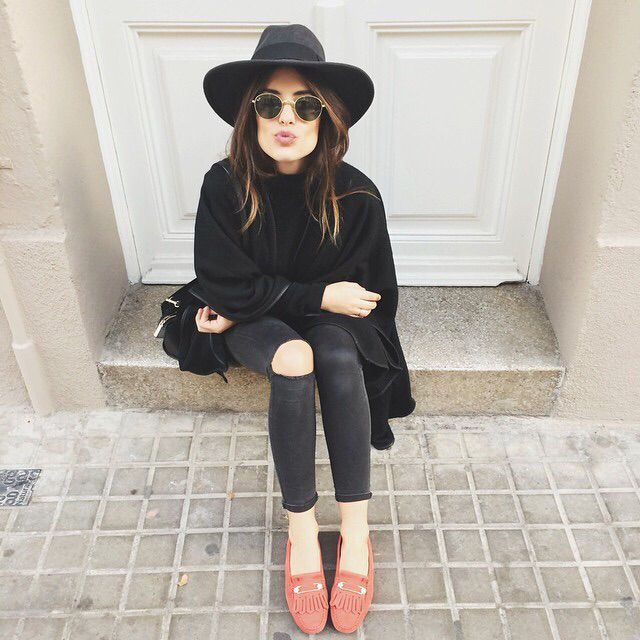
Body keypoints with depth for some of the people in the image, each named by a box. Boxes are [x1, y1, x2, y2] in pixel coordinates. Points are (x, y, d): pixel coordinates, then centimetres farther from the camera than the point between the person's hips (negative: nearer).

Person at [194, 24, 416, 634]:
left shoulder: (355, 194, -17)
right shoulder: (225, 185, -18)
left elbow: (362, 287, -10)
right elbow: (224, 286, -15)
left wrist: (250, 301, -11)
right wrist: (319, 297, -22)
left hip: (329, 318, 1)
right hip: (252, 324, -1)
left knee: (338, 356, -32)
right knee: (294, 361, -32)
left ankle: (355, 530, -24)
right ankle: (301, 530, -21)